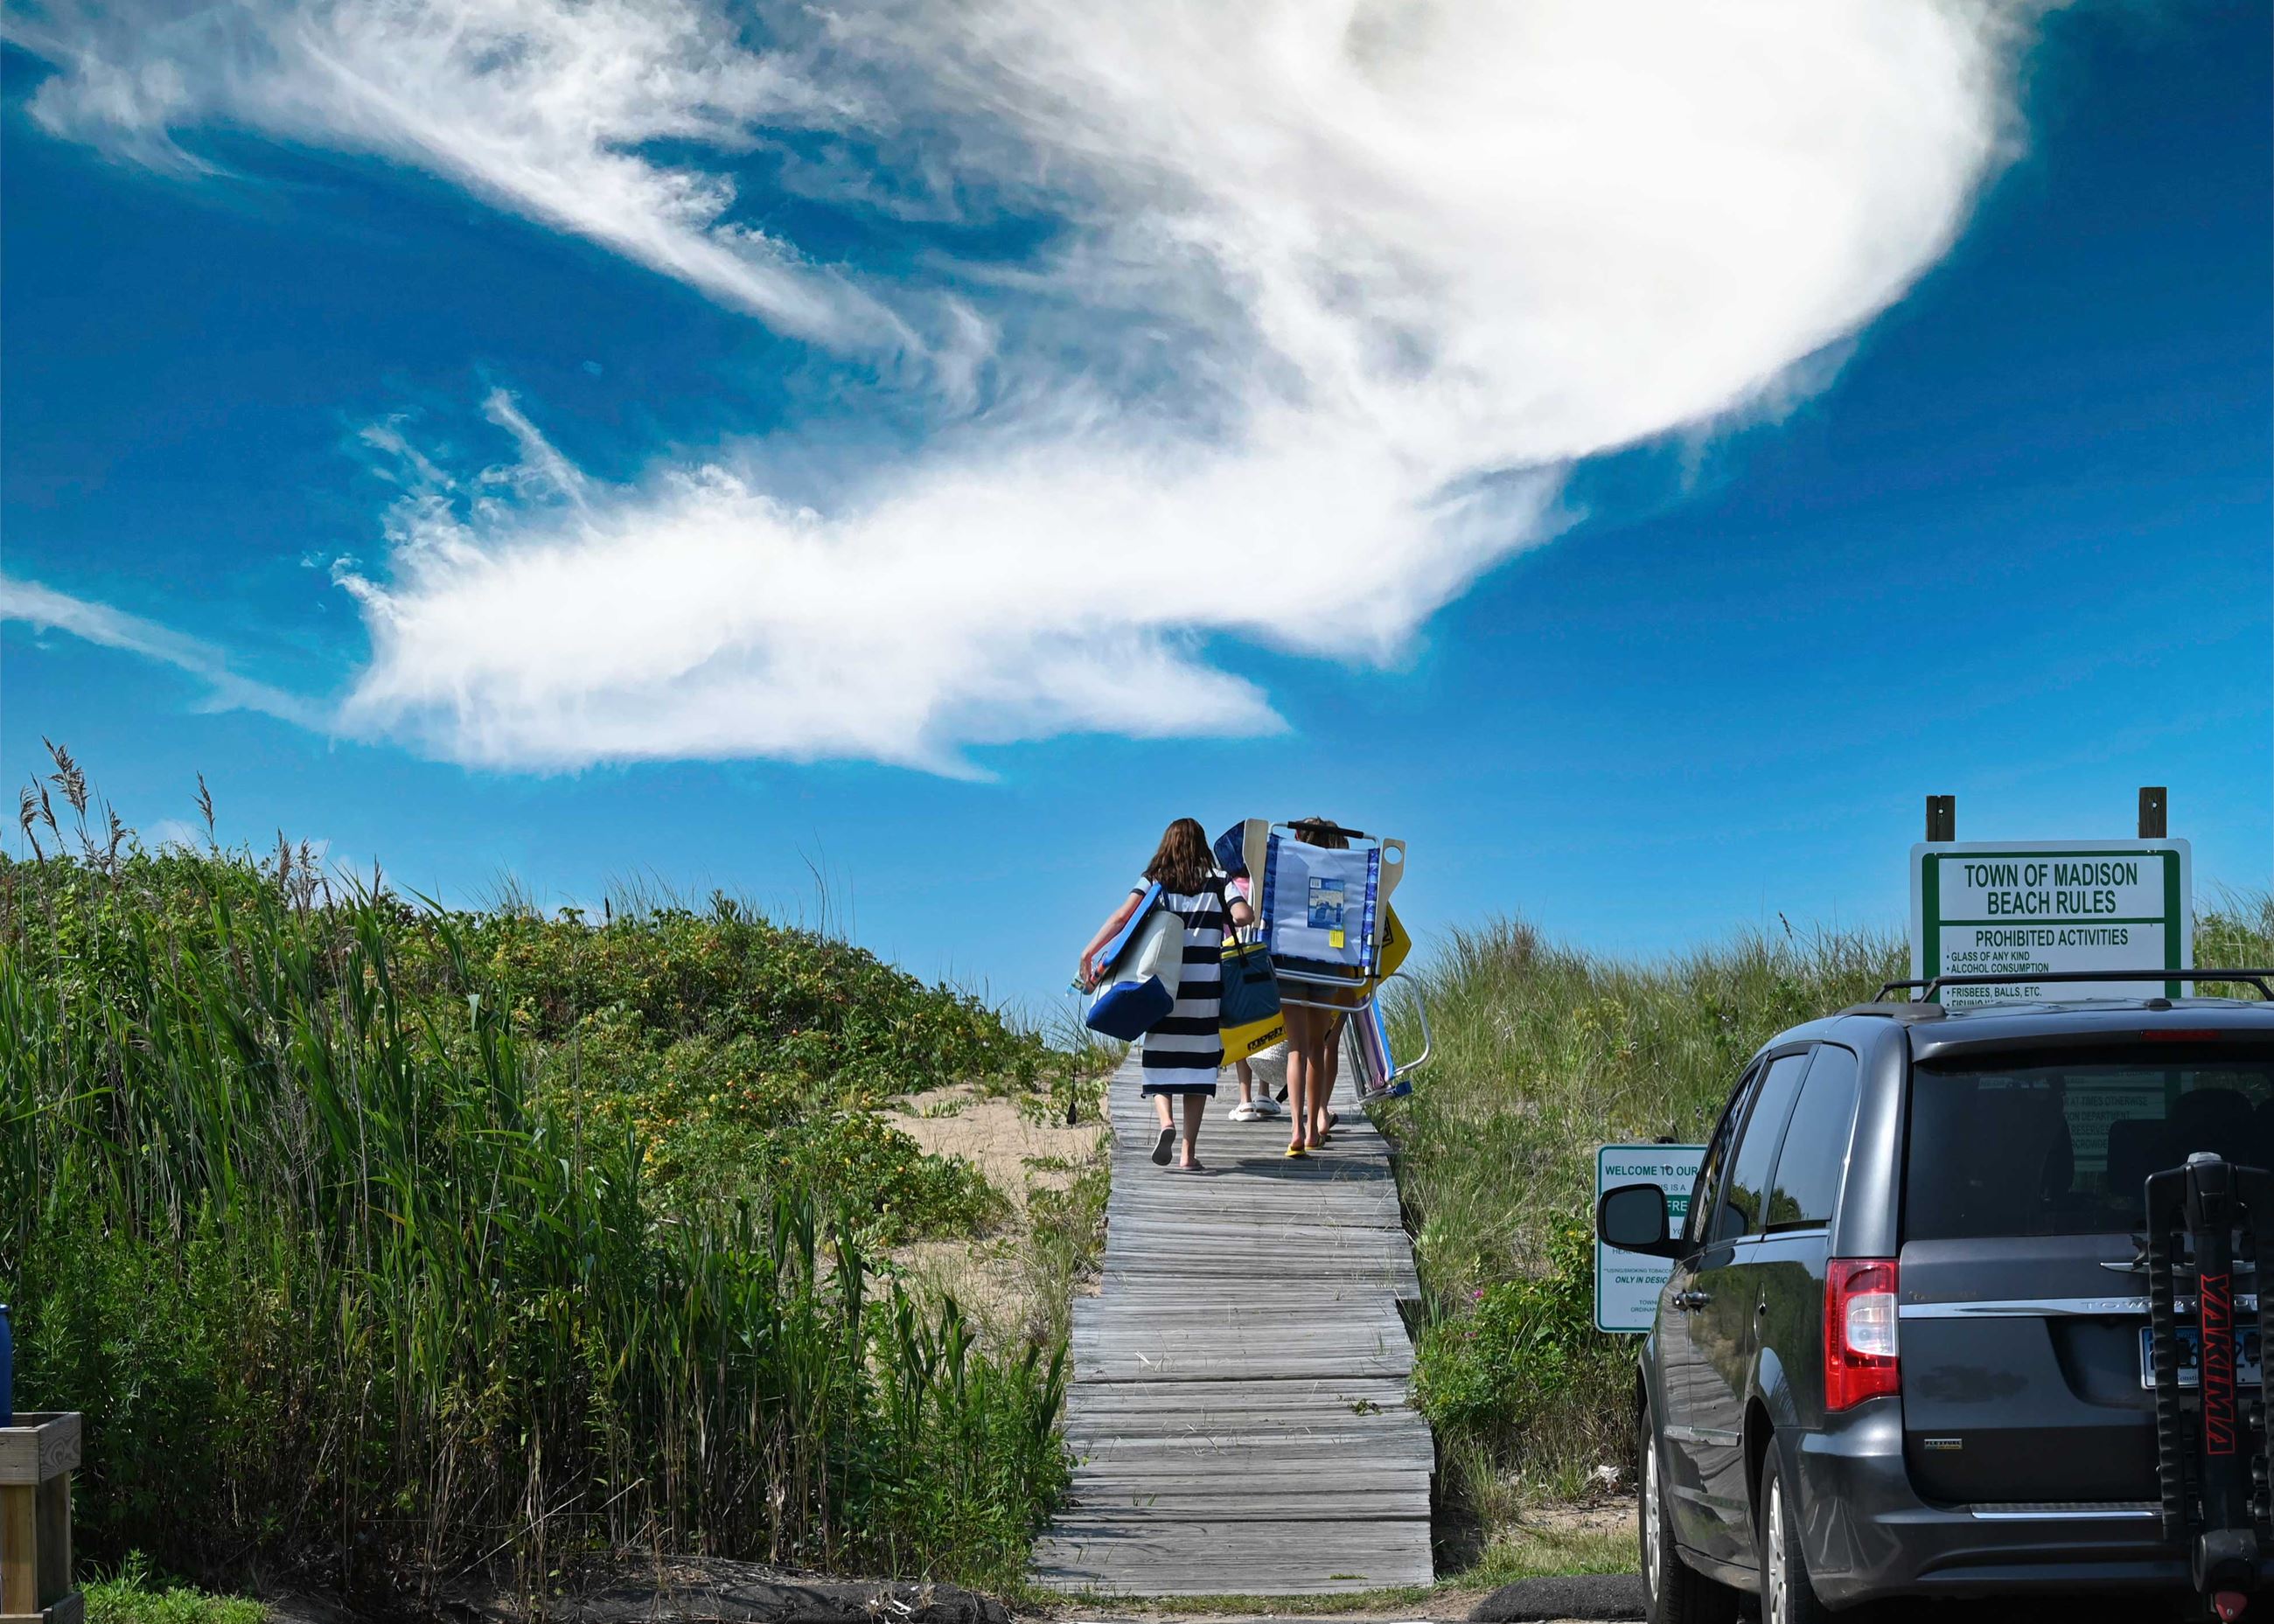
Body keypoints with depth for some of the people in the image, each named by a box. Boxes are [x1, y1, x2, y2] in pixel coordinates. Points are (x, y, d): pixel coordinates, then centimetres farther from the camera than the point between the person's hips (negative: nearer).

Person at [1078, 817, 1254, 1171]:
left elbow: (1123, 915, -9)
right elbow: (1243, 915, -10)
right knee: (1197, 1063, 7)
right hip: (1204, 989, 0)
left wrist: (1089, 953, -9)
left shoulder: (1155, 881, 6)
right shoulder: (1218, 882, 5)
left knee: (1159, 1060, 11)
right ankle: (1189, 1153, 3)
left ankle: (1165, 1120, -17)